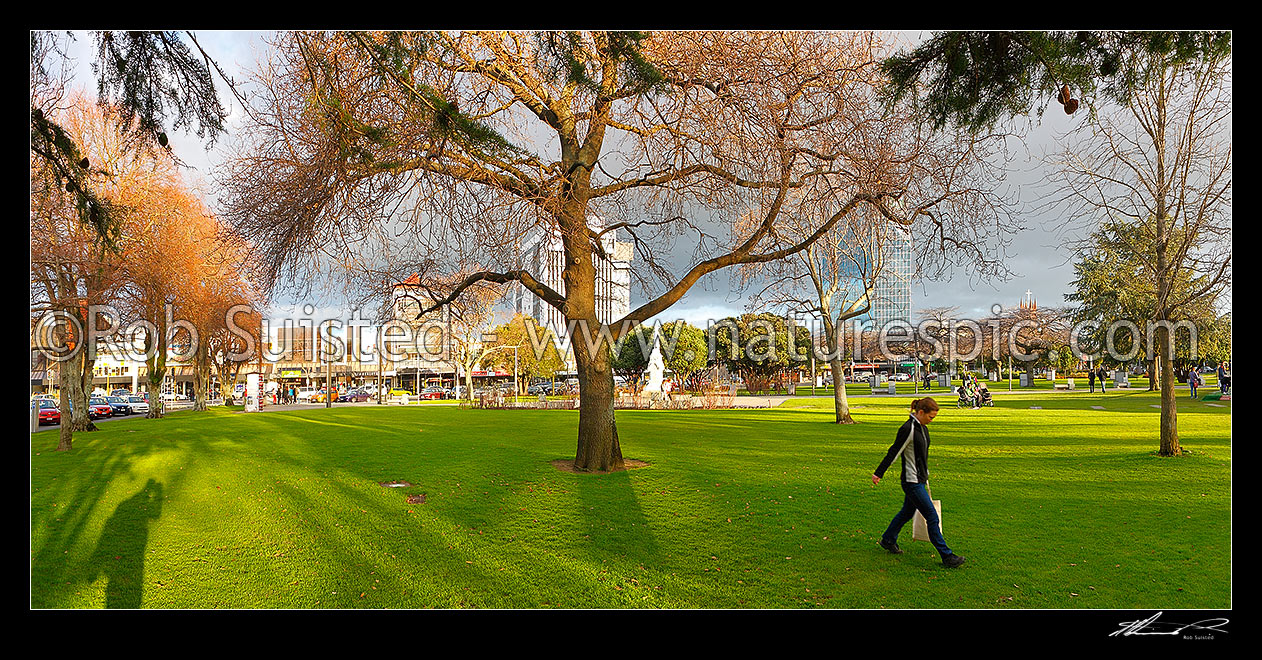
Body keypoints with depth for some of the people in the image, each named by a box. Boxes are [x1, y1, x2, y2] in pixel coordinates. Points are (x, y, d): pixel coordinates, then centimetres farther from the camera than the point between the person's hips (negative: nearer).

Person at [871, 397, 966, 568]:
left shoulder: (922, 428, 7)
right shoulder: (908, 429, -21)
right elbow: (893, 452, -17)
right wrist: (878, 474, -12)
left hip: (919, 480, 9)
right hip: (911, 482, -9)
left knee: (907, 512, 20)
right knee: (932, 517, -4)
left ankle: (888, 540, 37)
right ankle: (947, 556, 4)